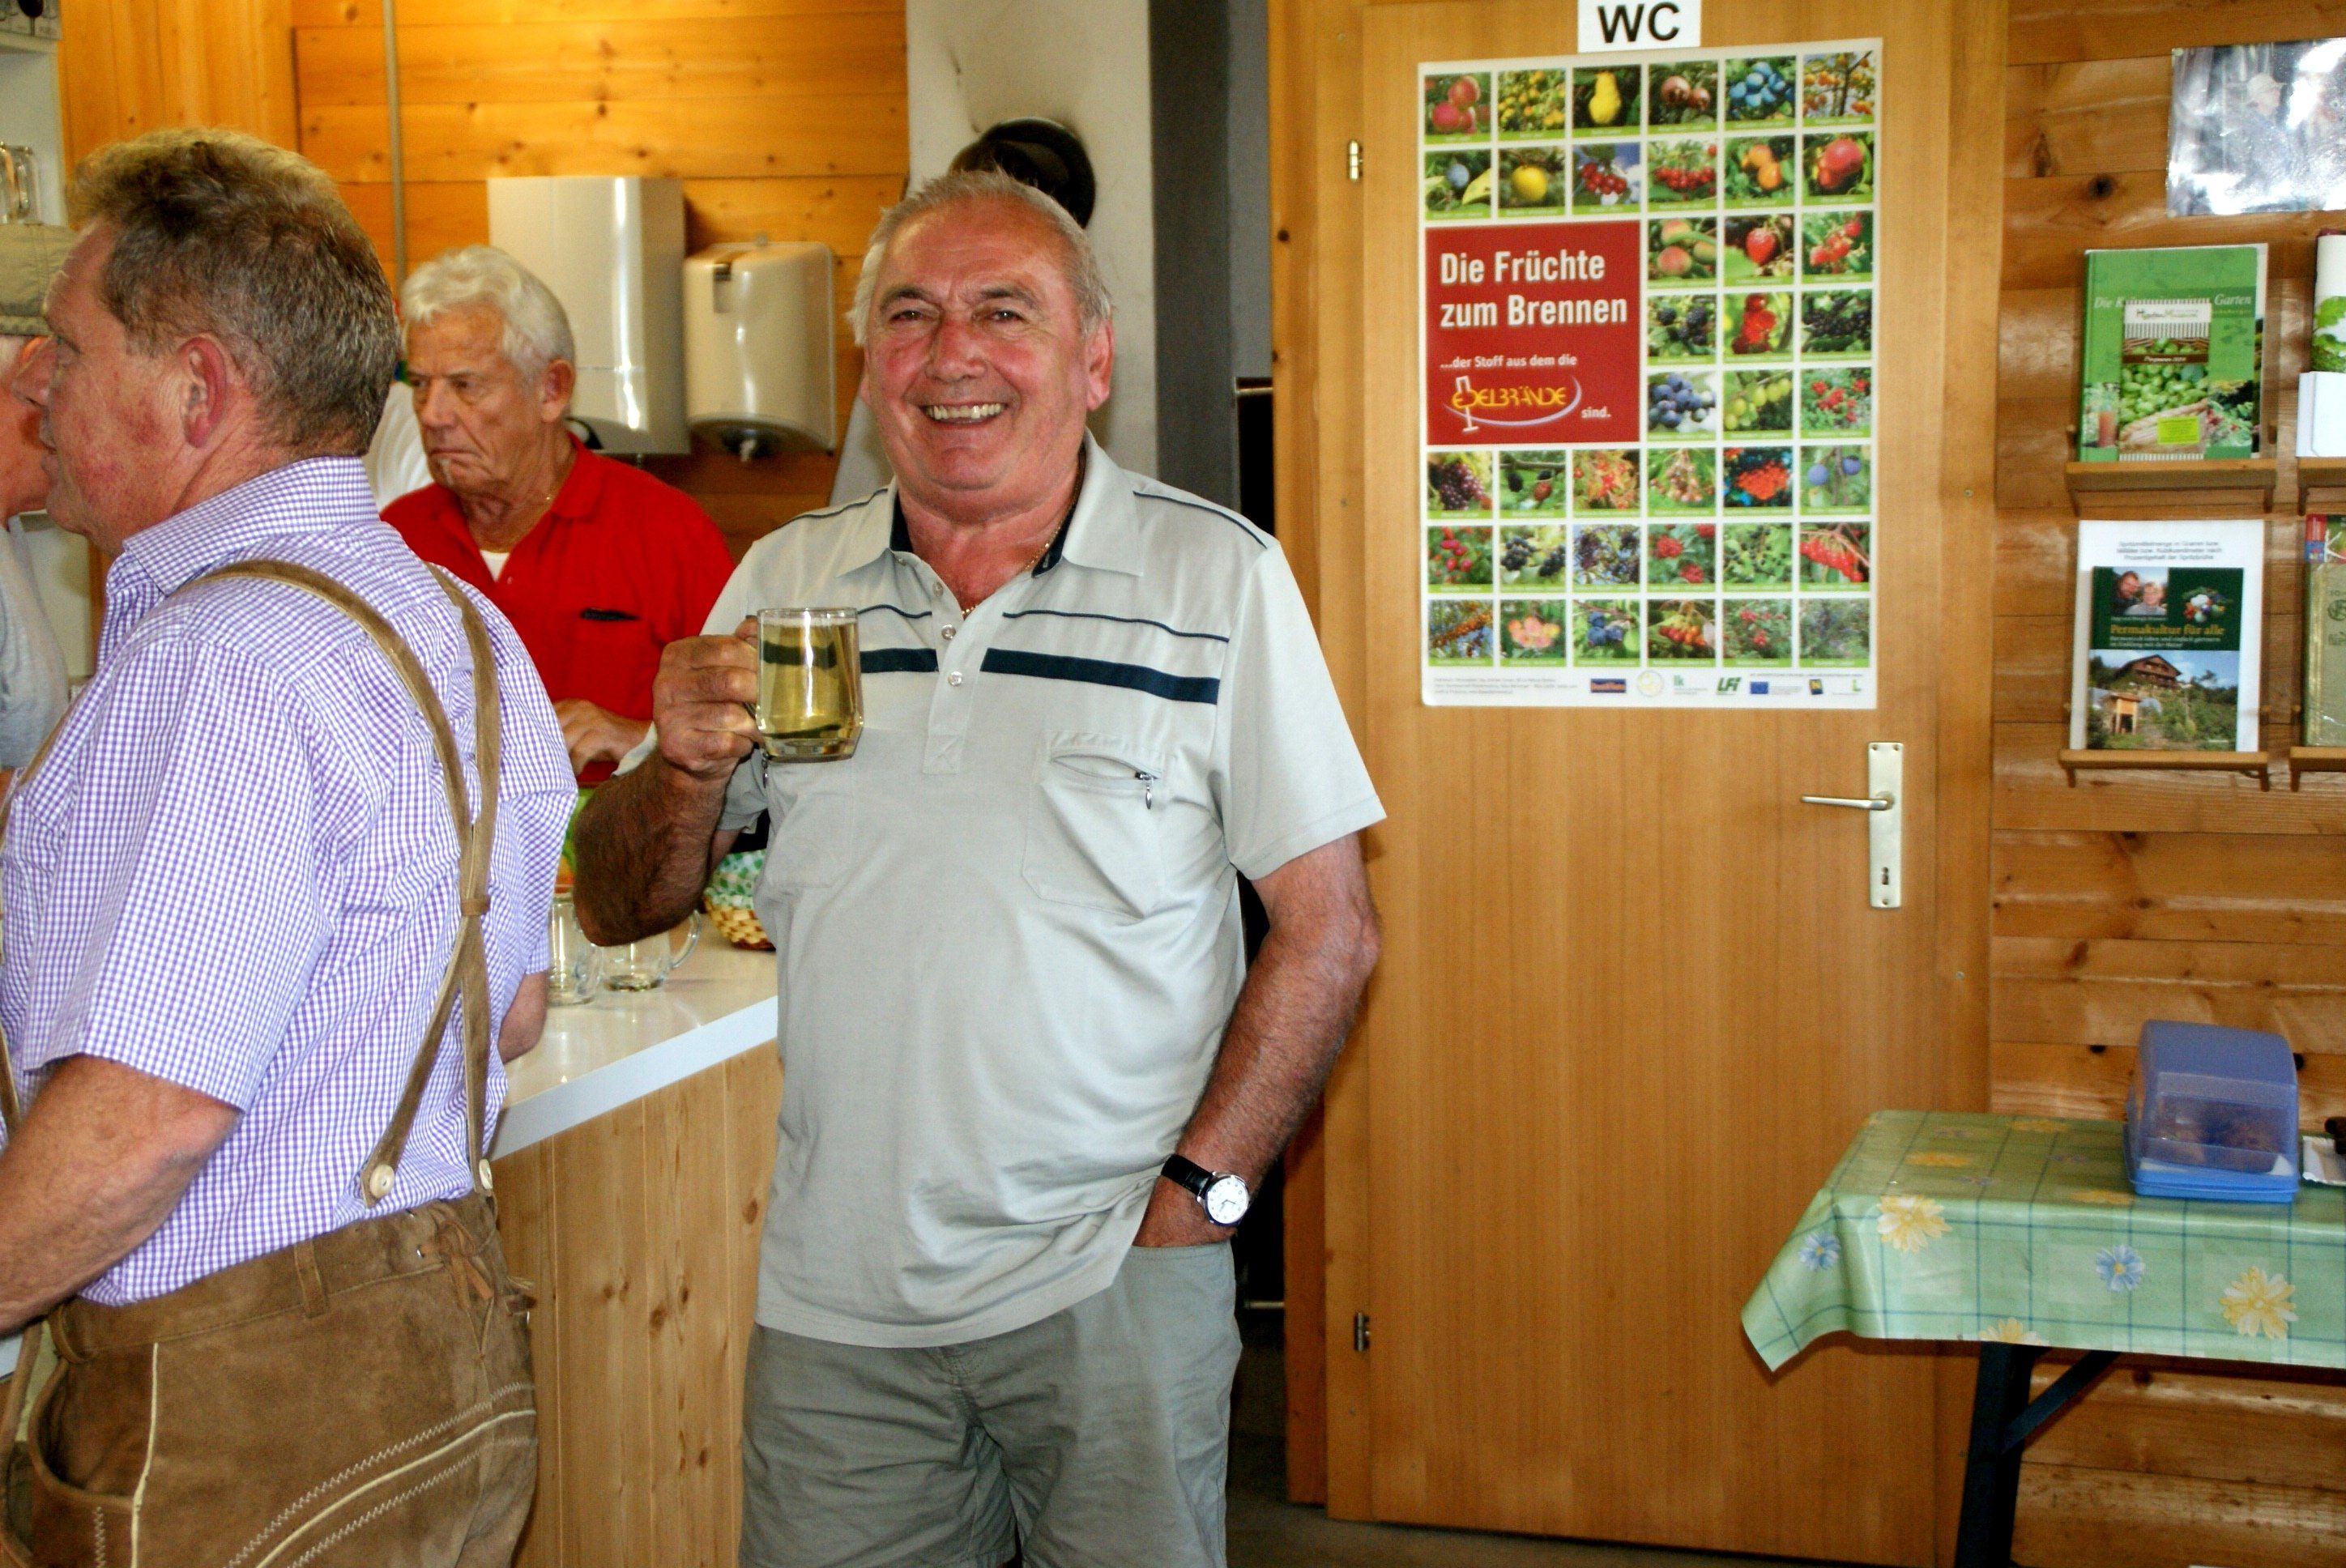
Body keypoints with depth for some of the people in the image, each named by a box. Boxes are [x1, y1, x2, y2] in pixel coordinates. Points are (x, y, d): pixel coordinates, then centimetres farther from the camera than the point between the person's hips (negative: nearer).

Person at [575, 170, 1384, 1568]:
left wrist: (1198, 1189, -10)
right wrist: (689, 769, -11)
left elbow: (1328, 930, -4)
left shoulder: (1219, 578, -4)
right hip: (836, 1297, 3)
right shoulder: (786, 583, 5)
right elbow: (619, 912, 8)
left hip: (1109, 1285, -2)